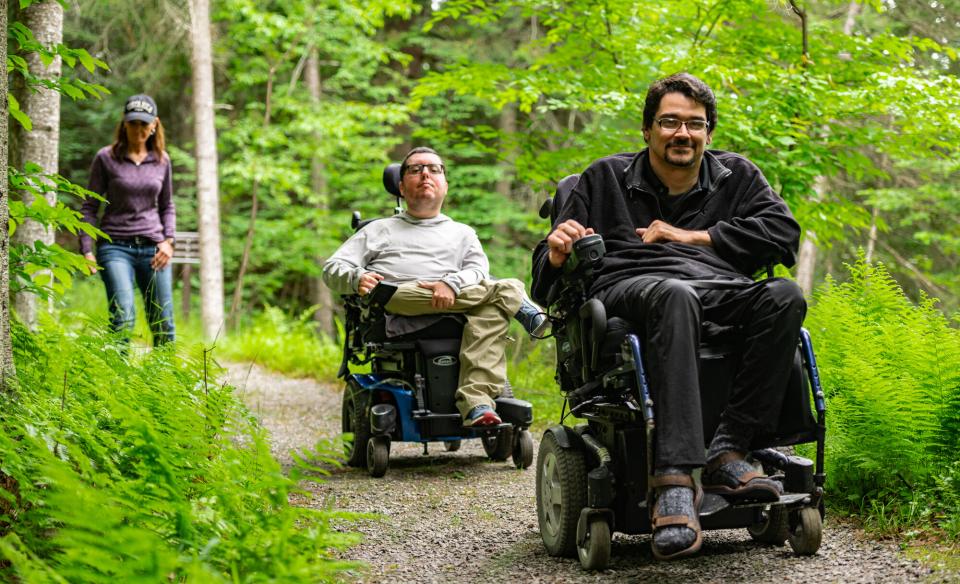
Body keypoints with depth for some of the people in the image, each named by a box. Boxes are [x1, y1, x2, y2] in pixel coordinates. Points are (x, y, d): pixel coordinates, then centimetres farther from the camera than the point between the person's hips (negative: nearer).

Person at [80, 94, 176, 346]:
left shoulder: (161, 160, 10)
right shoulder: (106, 158, 0)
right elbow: (89, 207, 3)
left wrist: (168, 240, 3)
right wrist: (86, 250, -6)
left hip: (153, 248, 3)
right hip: (116, 247, -3)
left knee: (163, 324, 3)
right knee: (123, 318, -20)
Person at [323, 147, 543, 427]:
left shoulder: (462, 233, 31)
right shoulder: (380, 230, 30)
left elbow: (479, 271, 10)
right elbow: (332, 268, 19)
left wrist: (452, 283, -15)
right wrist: (357, 278, -7)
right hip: (391, 304, -2)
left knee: (493, 309, -35)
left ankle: (477, 404, -44)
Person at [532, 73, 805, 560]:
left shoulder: (735, 176, 26)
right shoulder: (606, 178, 22)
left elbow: (783, 232, 8)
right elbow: (545, 276, 19)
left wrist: (694, 237, 4)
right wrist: (557, 254, -7)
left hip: (719, 287, 3)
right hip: (629, 287, -3)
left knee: (784, 297, -31)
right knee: (675, 296, -41)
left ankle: (727, 454, -33)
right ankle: (675, 480, -52)